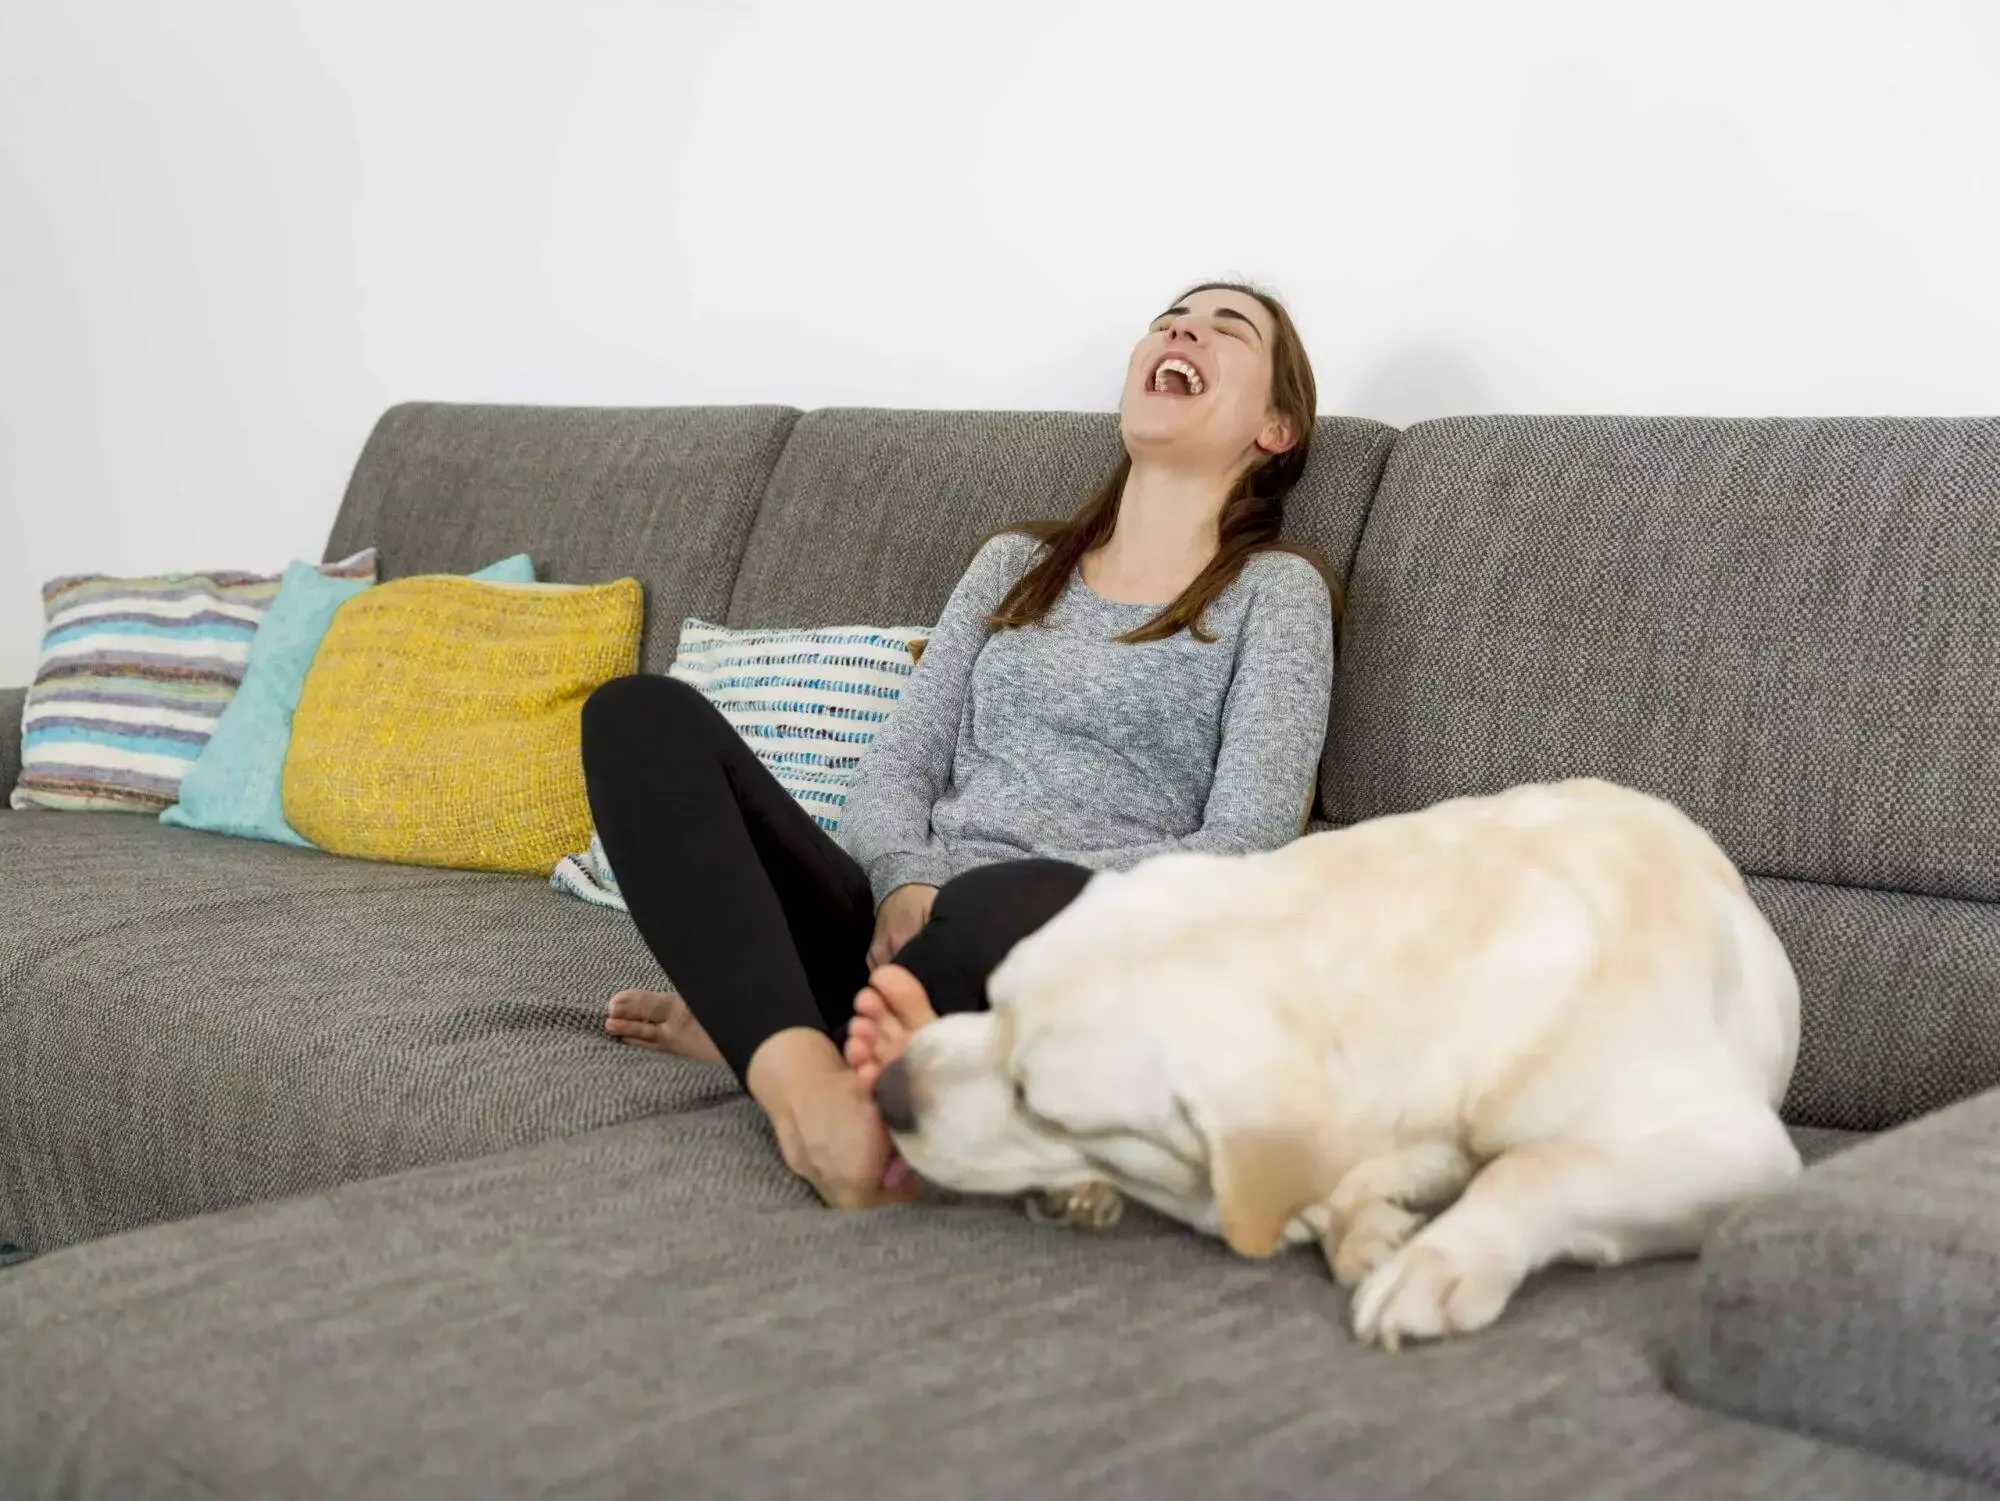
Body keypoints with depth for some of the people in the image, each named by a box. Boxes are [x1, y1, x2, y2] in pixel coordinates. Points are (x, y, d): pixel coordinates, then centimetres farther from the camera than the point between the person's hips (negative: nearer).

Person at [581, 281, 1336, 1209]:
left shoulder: (1276, 589, 8)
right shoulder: (1014, 562, 22)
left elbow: (1243, 850, -4)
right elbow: (896, 769, 13)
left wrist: (1039, 906, -15)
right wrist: (905, 889, -10)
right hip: (904, 930, 5)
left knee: (1013, 906, -42)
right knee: (644, 713, -15)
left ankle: (748, 1021, -15)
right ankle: (798, 1072, -33)